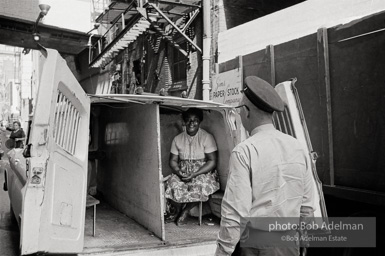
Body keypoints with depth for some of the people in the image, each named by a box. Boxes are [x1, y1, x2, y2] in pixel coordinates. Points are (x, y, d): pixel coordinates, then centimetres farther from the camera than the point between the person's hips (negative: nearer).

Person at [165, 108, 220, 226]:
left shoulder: (207, 137, -5)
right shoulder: (178, 139, 7)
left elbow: (212, 161, -10)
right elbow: (173, 161, 7)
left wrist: (194, 174, -20)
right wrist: (179, 172, -16)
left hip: (203, 172, -2)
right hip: (182, 171, 3)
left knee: (201, 185, -34)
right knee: (172, 184, -27)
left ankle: (185, 211, -3)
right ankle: (177, 209, 7)